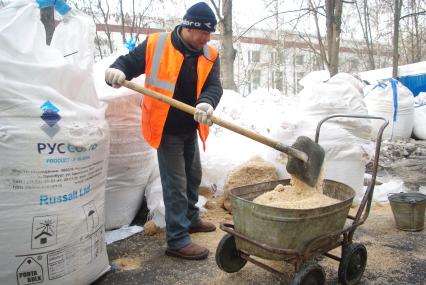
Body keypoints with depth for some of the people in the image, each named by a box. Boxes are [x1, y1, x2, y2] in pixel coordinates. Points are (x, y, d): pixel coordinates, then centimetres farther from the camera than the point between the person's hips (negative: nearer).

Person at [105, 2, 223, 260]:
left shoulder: (210, 55, -1)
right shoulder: (156, 45, -11)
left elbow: (214, 86, -12)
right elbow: (129, 62, -2)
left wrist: (206, 104, -35)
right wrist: (116, 70, -26)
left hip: (190, 129, 6)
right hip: (166, 130, -6)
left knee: (193, 177, 21)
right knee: (176, 184, -4)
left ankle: (191, 219, 43)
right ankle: (177, 240, 8)